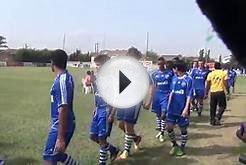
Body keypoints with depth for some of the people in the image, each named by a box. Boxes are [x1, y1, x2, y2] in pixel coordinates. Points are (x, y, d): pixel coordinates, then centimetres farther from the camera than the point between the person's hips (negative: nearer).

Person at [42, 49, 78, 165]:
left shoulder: (61, 81, -22)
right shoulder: (67, 77, 7)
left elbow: (63, 109, -26)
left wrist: (60, 138, -25)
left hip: (62, 126, -9)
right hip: (64, 124, 9)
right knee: (57, 154, 22)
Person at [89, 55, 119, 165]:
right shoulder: (97, 78, 8)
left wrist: (112, 114, -18)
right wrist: (95, 108, 16)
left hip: (106, 111, -8)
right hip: (98, 111, 8)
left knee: (102, 138, -1)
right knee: (93, 136, 13)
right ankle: (113, 150, 31)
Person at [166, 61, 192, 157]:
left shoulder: (188, 80, -11)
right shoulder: (174, 79, 8)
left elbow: (188, 96, -13)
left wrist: (186, 109, -19)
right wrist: (169, 105, 14)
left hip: (182, 109, -5)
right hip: (172, 108, 6)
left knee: (183, 129, 8)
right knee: (169, 127, 5)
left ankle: (182, 147, 26)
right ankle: (174, 145, 26)